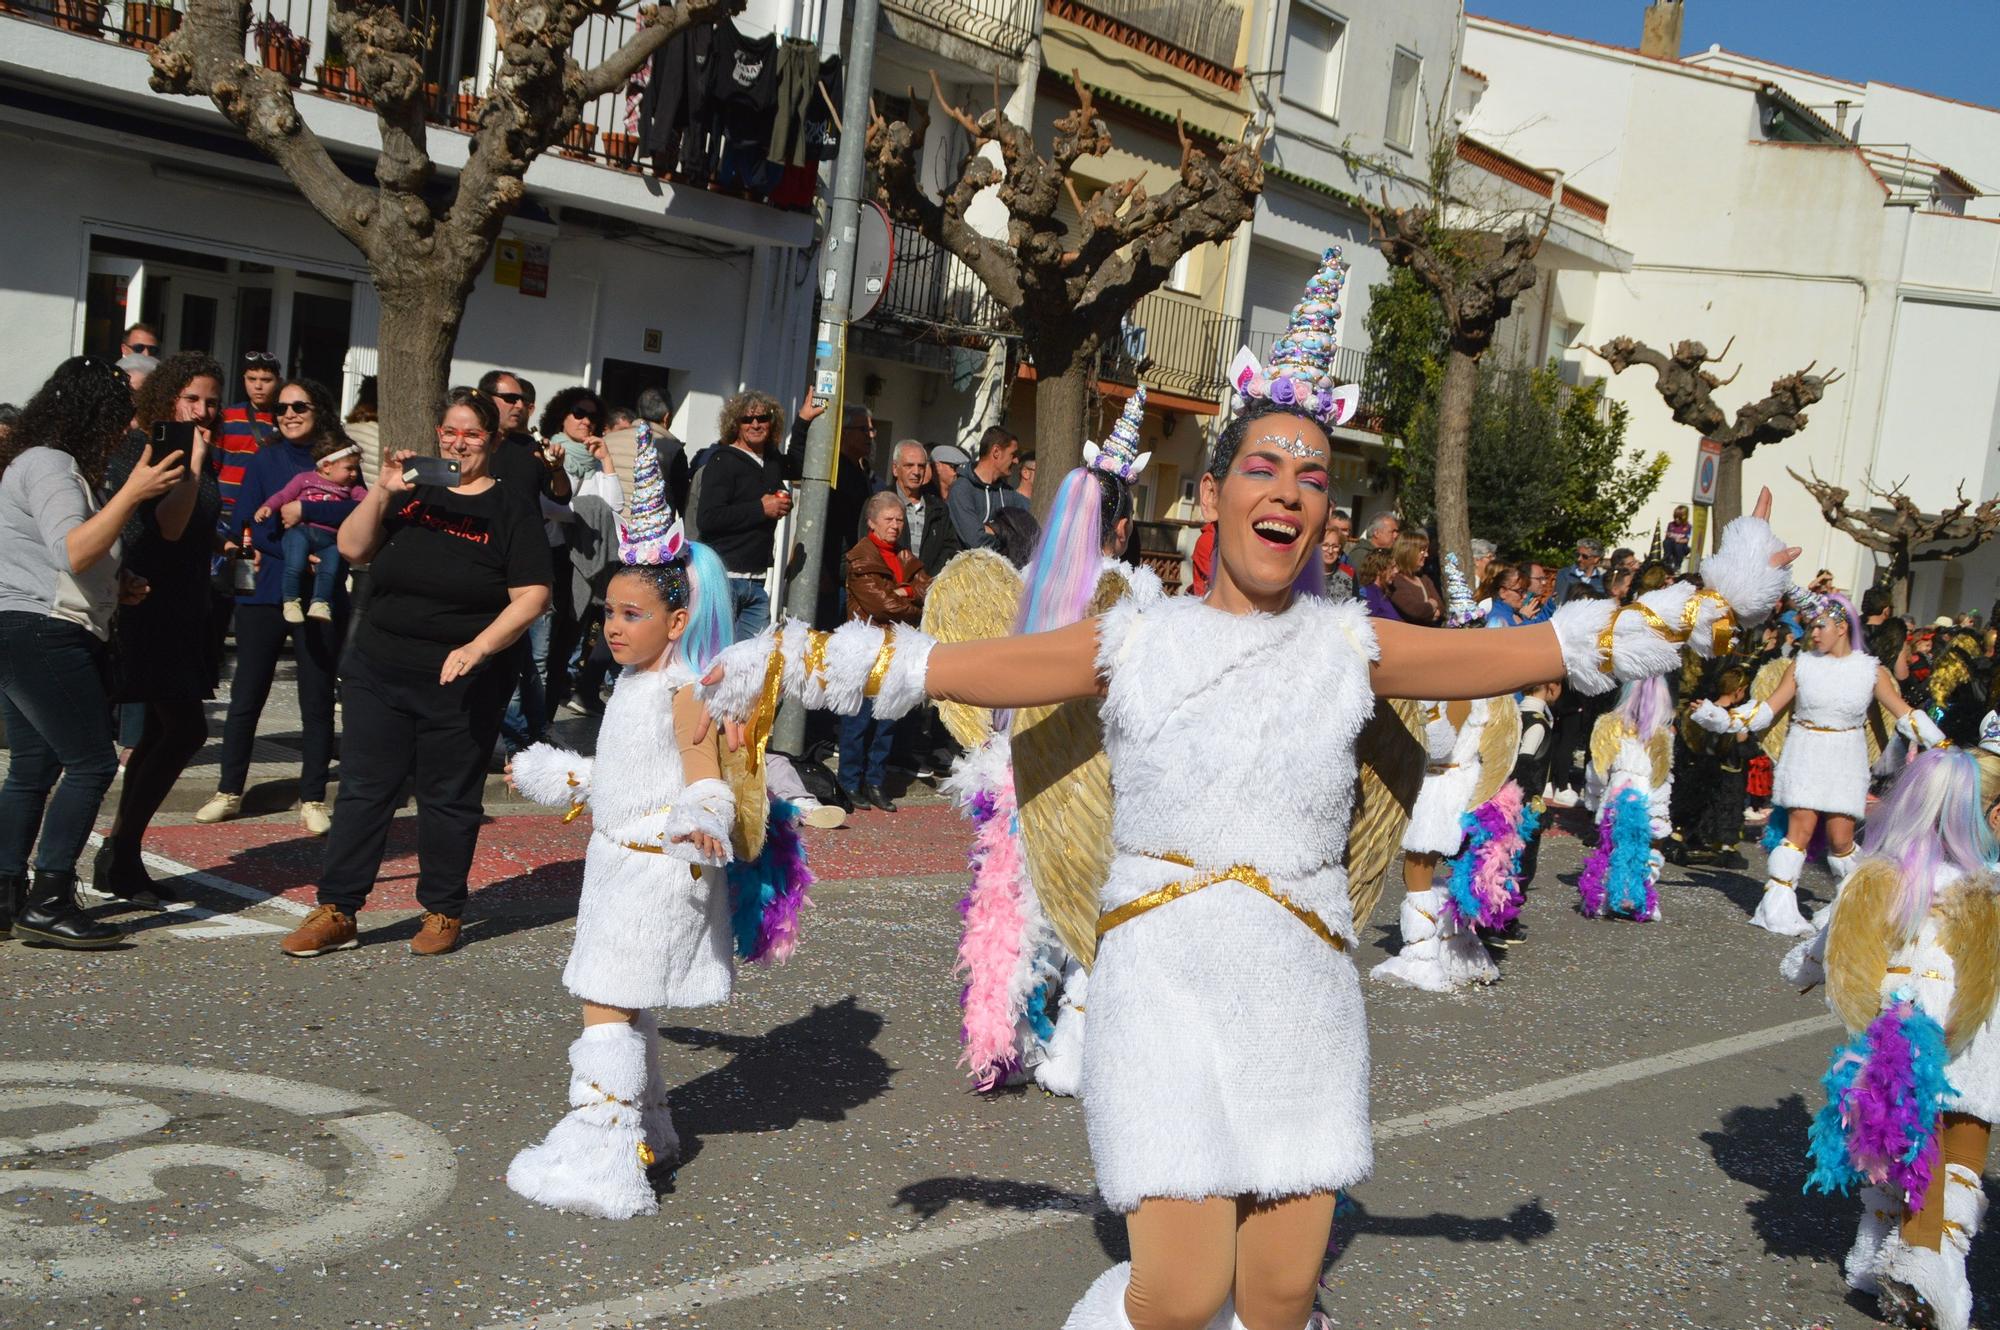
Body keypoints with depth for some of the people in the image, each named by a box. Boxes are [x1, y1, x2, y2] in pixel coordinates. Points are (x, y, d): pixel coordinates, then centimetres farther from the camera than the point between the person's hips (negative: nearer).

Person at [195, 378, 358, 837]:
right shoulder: (264, 462, 7)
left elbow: (358, 510, -13)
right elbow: (247, 526, -2)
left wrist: (306, 510, -21)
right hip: (264, 593, 1)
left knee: (317, 699, 2)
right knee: (246, 695, 5)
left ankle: (313, 799, 10)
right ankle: (229, 791, 16)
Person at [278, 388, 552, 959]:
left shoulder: (510, 513, -1)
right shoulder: (411, 494, 10)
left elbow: (531, 597, -8)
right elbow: (352, 548, 4)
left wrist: (478, 647, -19)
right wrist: (382, 490, -9)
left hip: (460, 685, -3)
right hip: (378, 671, 3)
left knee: (449, 799, 6)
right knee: (362, 790, 4)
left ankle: (443, 912, 20)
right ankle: (336, 912, 10)